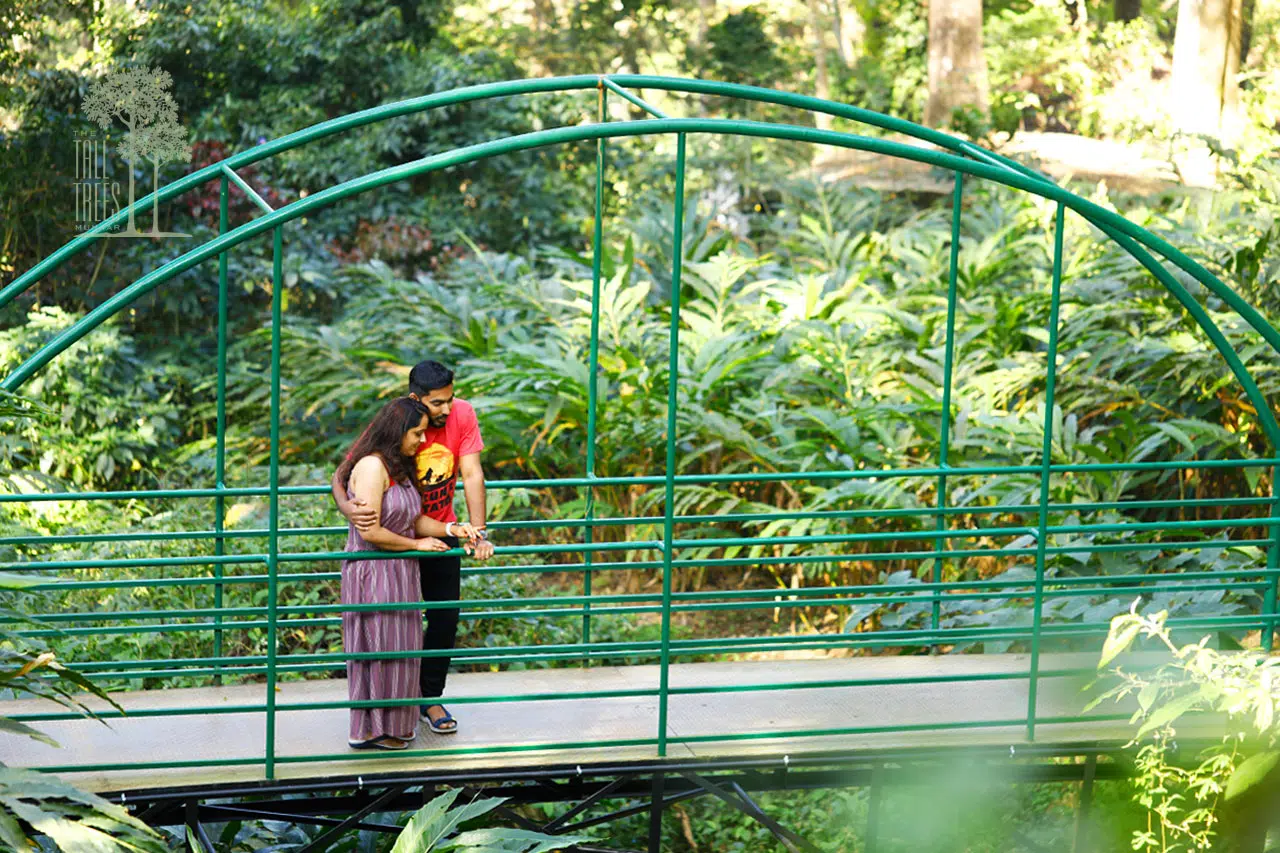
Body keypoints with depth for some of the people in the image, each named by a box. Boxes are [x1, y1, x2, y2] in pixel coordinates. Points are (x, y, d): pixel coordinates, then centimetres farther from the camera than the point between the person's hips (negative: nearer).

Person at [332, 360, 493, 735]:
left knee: (445, 617, 7)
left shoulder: (462, 415, -18)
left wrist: (478, 534, -26)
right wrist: (347, 507, -47)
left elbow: (471, 474, -18)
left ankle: (430, 697, 23)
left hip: (441, 532, 3)